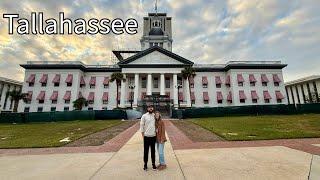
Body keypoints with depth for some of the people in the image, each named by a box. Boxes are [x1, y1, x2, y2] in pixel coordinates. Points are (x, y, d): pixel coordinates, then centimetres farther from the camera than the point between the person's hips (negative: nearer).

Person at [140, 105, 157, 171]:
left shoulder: (155, 116, 2)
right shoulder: (144, 116, -6)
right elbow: (141, 126, -4)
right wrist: (143, 135, -5)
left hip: (153, 136, 2)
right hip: (146, 136, -2)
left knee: (153, 151, 14)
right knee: (146, 151, 10)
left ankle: (153, 164, 29)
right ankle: (145, 164, 27)